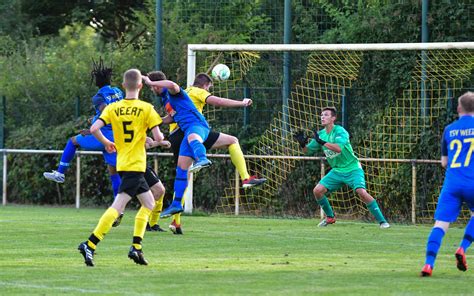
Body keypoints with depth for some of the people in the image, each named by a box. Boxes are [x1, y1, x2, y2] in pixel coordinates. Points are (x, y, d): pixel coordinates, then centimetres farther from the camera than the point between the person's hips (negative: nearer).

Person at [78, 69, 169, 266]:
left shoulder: (113, 108, 5)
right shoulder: (146, 109, -6)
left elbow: (94, 129, -6)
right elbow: (158, 137, -10)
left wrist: (106, 143, 13)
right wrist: (162, 140, 14)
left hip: (122, 164, 6)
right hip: (136, 165, -6)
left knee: (148, 202, 17)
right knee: (117, 206, -9)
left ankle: (136, 247, 9)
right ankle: (90, 245, -21)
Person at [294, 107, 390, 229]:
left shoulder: (340, 131, -17)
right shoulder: (320, 134, 3)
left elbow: (338, 148, -34)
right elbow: (309, 151, 8)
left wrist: (322, 142, -39)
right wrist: (303, 145, -13)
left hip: (352, 169, -6)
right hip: (337, 171, 7)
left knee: (361, 191, -26)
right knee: (317, 190, -5)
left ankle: (381, 220, -18)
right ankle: (330, 217, 16)